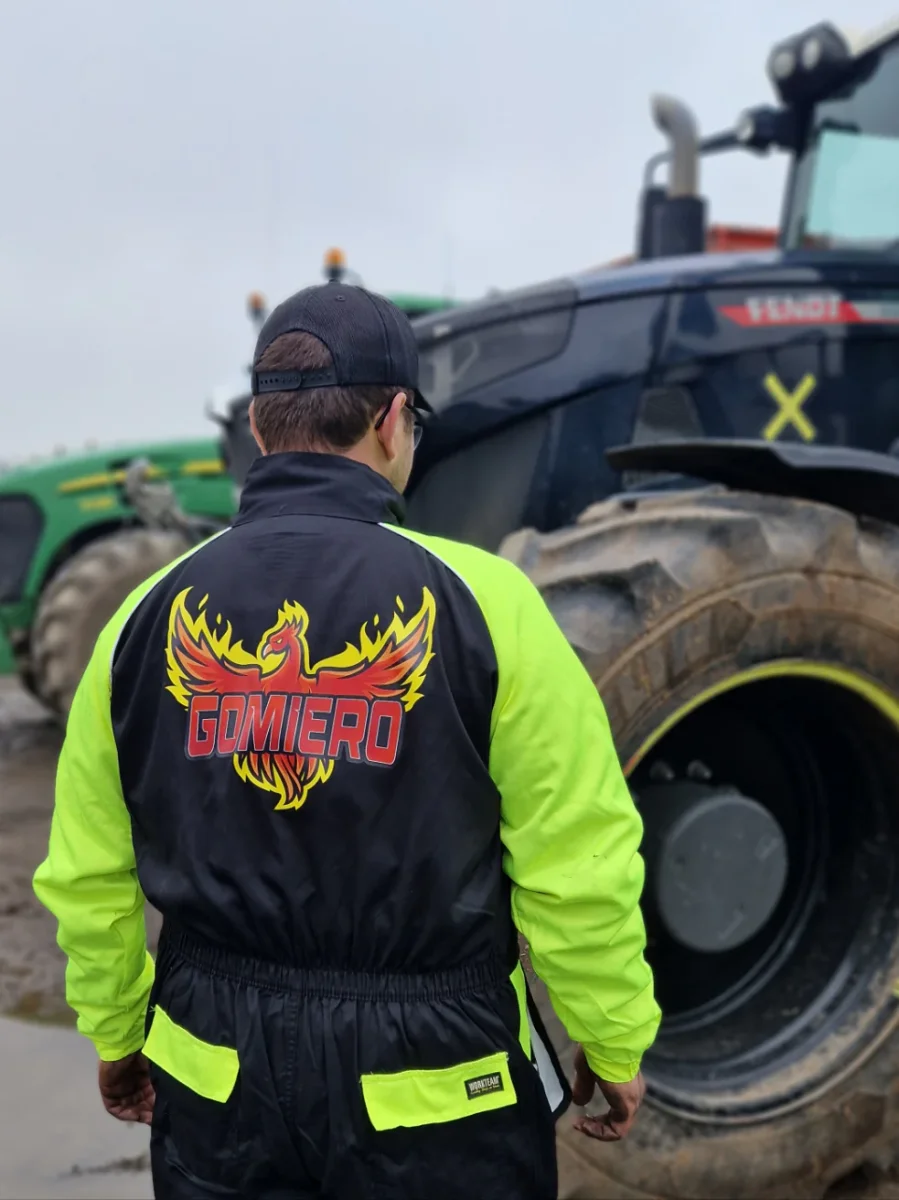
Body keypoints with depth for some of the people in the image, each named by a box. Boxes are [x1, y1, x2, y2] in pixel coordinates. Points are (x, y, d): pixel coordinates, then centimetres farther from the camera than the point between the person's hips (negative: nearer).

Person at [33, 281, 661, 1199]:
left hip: (214, 1080, 3)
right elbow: (579, 869, -14)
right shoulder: (477, 599, -16)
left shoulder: (150, 613, -5)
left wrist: (117, 1035, 18)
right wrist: (615, 1046, 2)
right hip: (429, 1089, -2)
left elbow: (88, 876, 2)